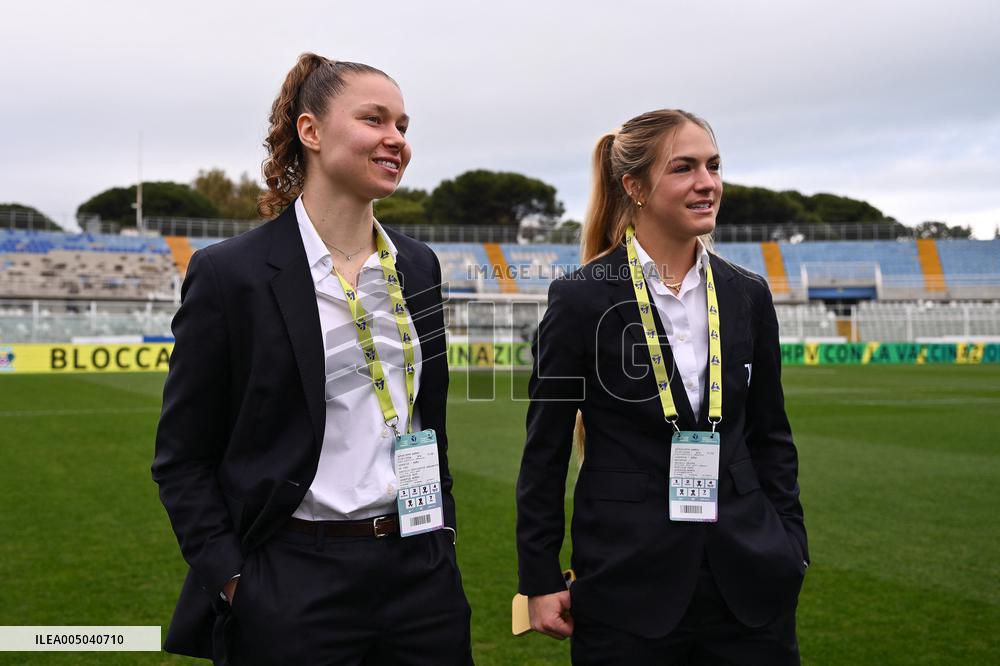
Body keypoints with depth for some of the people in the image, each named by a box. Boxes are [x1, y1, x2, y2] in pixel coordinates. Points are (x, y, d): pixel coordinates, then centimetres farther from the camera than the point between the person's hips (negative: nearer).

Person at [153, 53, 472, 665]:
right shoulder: (230, 274, -7)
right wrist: (234, 582, -11)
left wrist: (443, 534, 12)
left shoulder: (418, 266, 8)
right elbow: (183, 460, -4)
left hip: (421, 572, 5)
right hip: (295, 589, -4)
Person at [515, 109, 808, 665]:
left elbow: (770, 436, 12)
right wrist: (539, 579, -3)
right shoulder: (581, 298, -6)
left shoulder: (747, 296, 5)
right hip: (627, 580, -3)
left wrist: (790, 549, 8)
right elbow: (545, 448, -2)